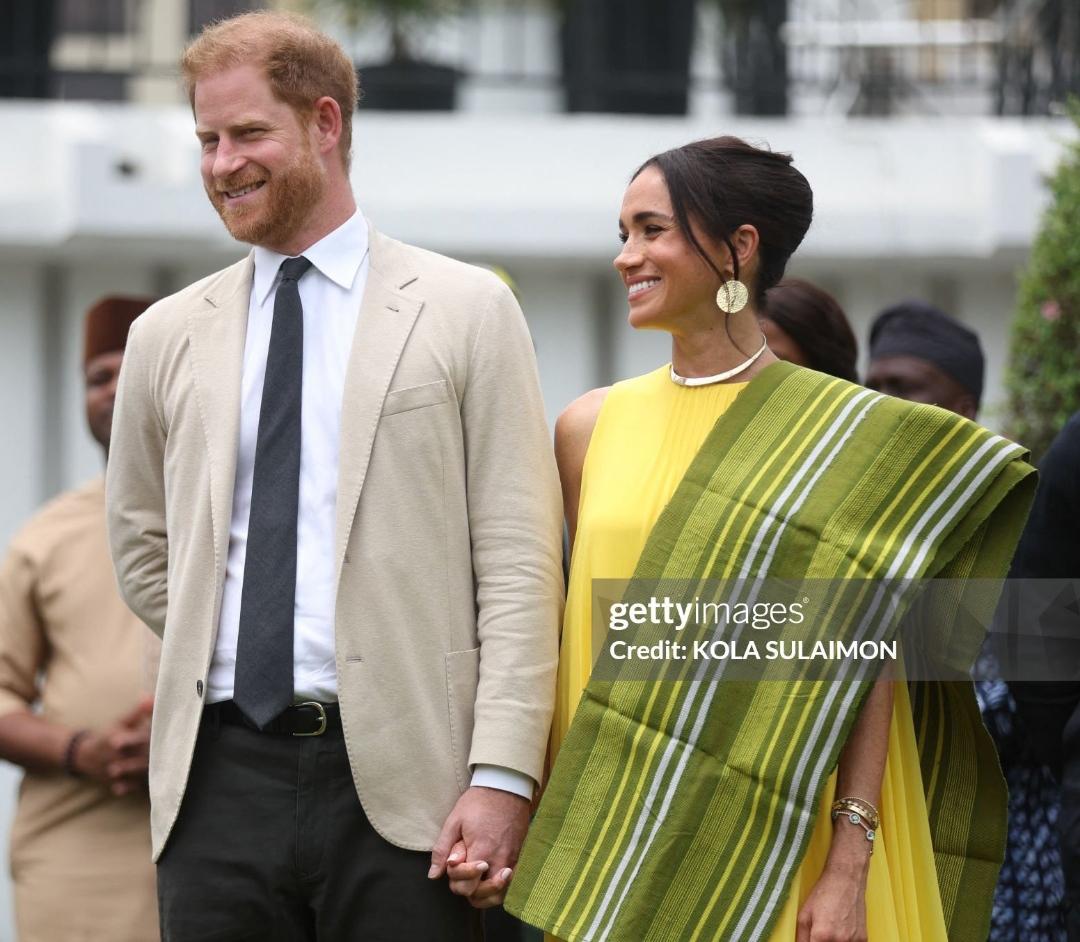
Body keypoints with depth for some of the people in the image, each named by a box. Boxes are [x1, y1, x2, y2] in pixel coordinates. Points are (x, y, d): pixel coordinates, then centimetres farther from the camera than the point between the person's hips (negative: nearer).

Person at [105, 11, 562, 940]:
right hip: (222, 780, 3)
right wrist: (232, 649, 12)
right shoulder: (169, 336, 13)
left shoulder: (466, 310, 3)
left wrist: (502, 777, -12)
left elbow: (519, 566, -3)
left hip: (401, 783, -3)